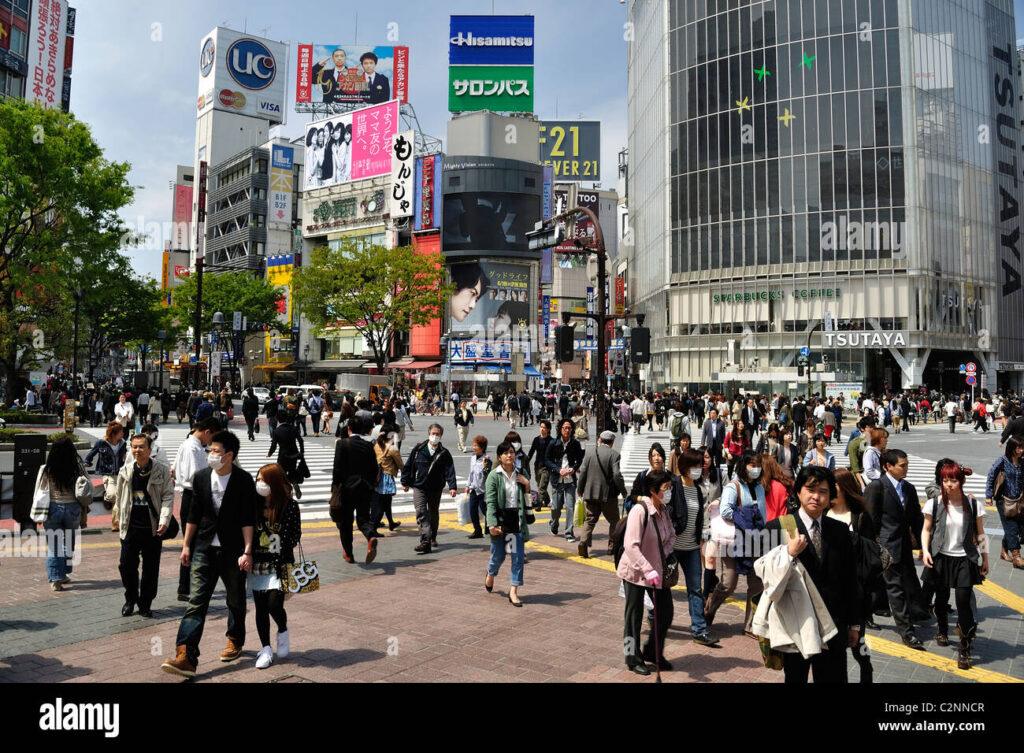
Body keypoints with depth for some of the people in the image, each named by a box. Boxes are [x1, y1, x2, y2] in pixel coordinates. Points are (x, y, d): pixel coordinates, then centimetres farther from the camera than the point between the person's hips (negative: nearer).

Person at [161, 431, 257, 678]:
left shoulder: (243, 481, -10)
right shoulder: (201, 477, 2)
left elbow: (248, 519, -10)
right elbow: (194, 515, 9)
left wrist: (247, 551, -14)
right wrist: (186, 545, 8)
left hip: (233, 549, -3)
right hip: (204, 548, 3)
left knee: (236, 599, 14)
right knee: (196, 601, -5)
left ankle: (235, 641, 35)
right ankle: (186, 656, -8)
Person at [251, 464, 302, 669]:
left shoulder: (290, 505, -8)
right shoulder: (255, 504, 0)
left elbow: (295, 536, -4)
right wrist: (249, 554, -5)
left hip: (279, 565, -3)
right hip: (258, 565, 3)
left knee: (274, 604, -11)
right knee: (260, 608, 7)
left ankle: (283, 632, 21)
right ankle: (265, 649, 21)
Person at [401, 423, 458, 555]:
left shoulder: (444, 453, -4)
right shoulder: (418, 449, -3)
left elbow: (450, 470, -11)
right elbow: (408, 465, 4)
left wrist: (453, 486, -23)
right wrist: (405, 482, 6)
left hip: (436, 489, 1)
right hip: (419, 487, -1)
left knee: (434, 514, 16)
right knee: (421, 513, -15)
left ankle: (432, 538, 37)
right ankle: (425, 541, -22)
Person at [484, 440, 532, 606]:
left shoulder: (520, 474, 6)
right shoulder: (494, 476, -7)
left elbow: (527, 499, 13)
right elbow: (491, 502, -12)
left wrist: (527, 485, -6)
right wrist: (492, 524, -23)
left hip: (517, 519, 3)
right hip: (500, 519, -3)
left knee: (518, 556, -1)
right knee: (498, 555, 8)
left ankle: (514, 591, 7)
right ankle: (490, 574, 42)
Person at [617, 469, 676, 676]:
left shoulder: (664, 510, -2)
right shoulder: (639, 510, -25)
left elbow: (671, 535, 12)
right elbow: (631, 545, -29)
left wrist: (664, 554, -5)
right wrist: (648, 570, -35)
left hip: (656, 570, 7)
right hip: (635, 571, -7)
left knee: (666, 612, 12)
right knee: (634, 616, 6)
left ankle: (653, 652, 33)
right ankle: (633, 658, 25)